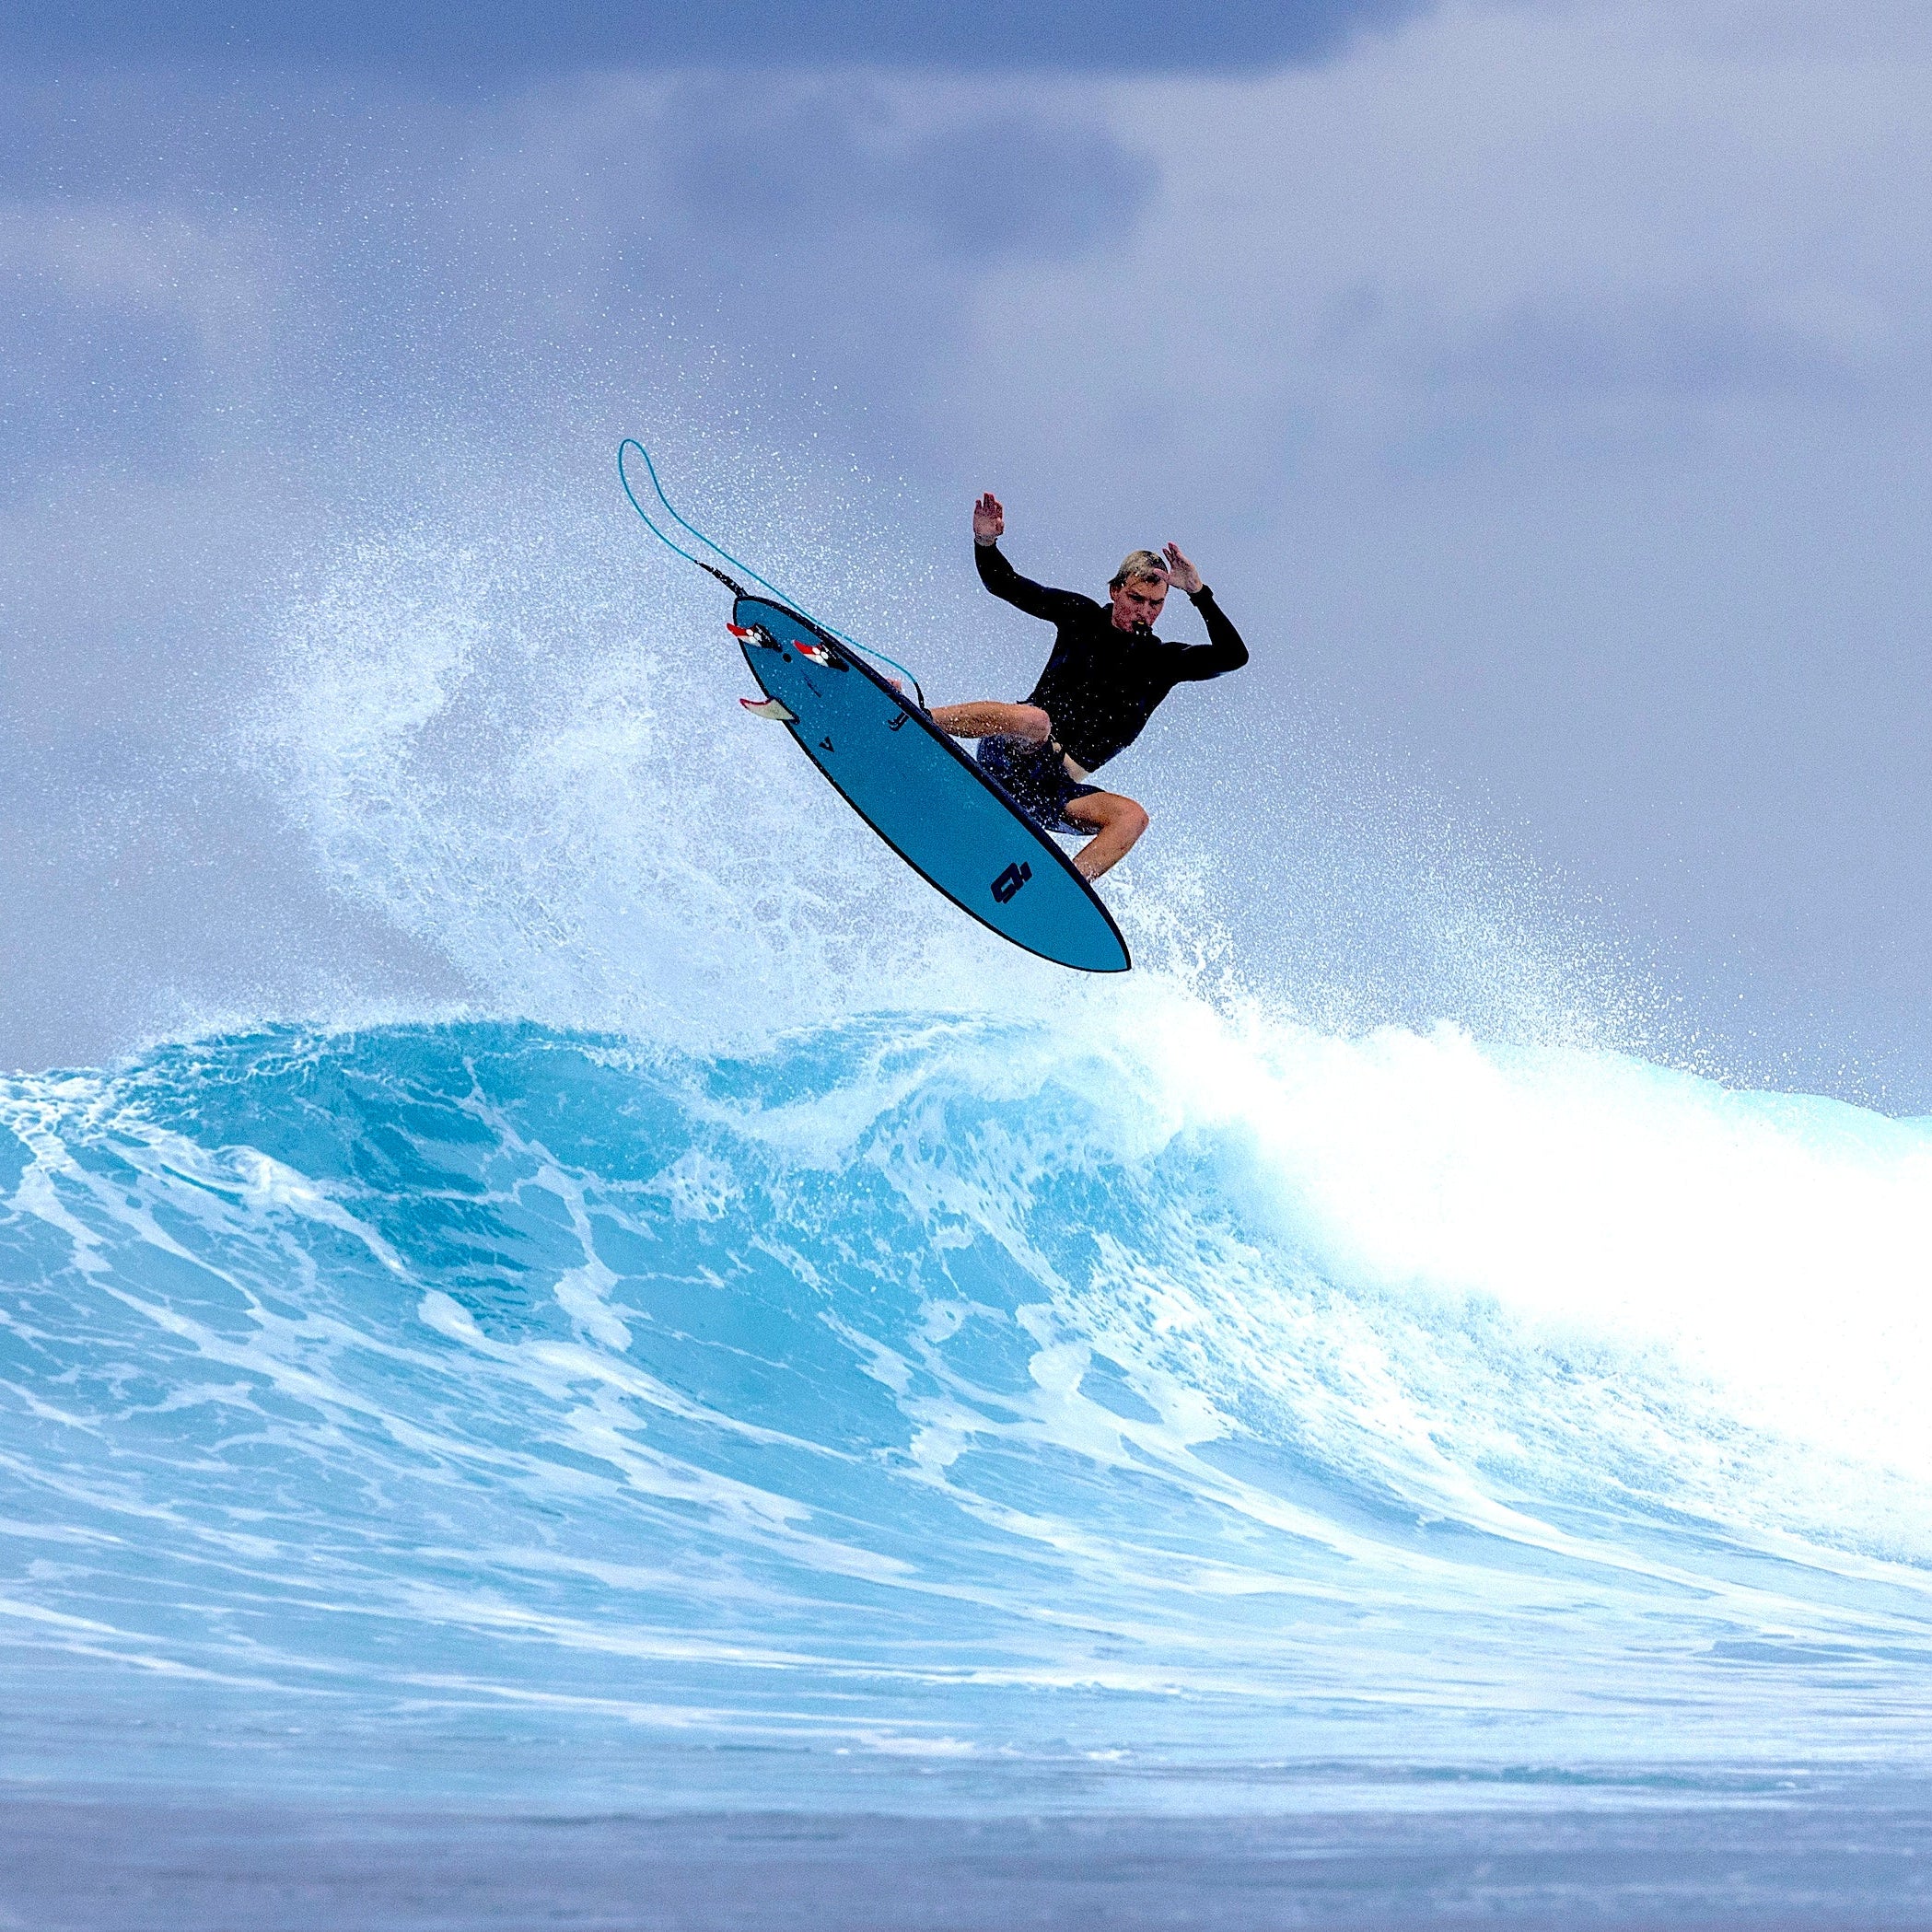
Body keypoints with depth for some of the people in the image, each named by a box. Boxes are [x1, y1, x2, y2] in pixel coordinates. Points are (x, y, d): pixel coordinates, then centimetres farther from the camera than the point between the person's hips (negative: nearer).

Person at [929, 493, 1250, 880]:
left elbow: (1234, 655, -9)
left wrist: (1198, 592, -17)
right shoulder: (1082, 617, 7)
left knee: (1131, 816, -25)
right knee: (1035, 721, -38)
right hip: (1008, 757, -2)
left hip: (1055, 790, 2)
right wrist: (985, 542, -13)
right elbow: (1004, 583, 8)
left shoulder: (1164, 662, 7)